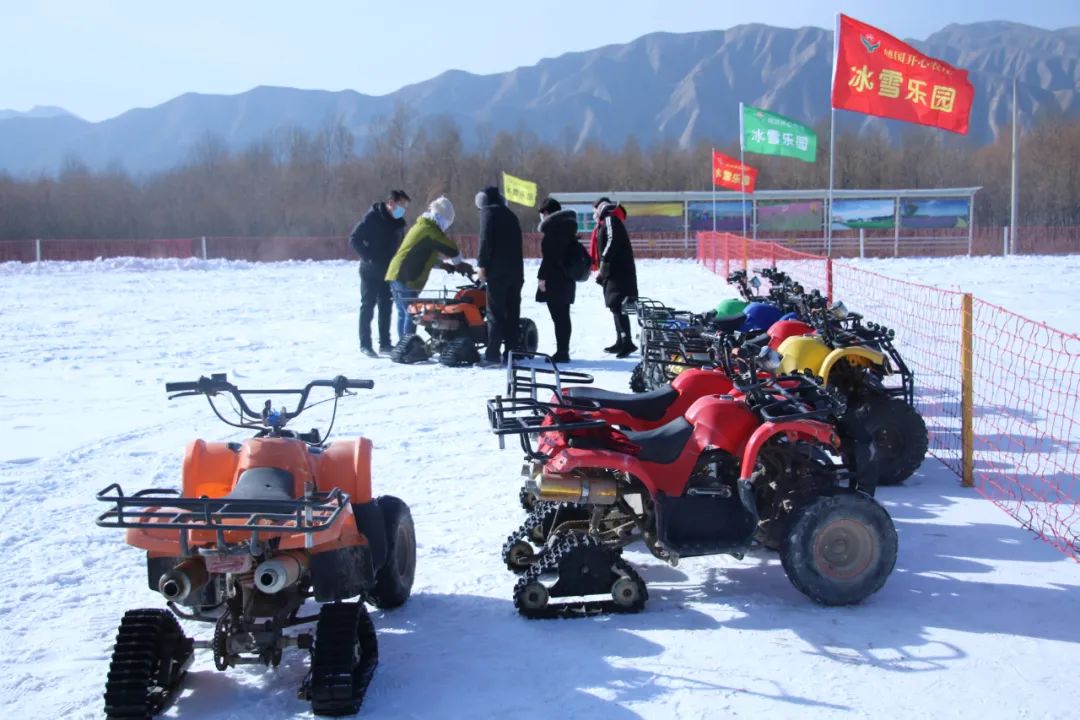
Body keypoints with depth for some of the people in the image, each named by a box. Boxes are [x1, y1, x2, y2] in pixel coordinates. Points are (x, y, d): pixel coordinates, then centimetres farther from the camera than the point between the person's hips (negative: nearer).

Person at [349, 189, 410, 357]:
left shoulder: (399, 223, 9)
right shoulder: (372, 217, -11)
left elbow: (401, 245, 21)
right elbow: (354, 238, -13)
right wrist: (368, 257, -16)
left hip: (389, 272, 6)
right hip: (371, 271, -6)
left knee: (386, 307, 8)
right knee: (368, 306, -2)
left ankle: (385, 343, 14)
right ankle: (365, 344, 1)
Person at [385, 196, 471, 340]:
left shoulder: (420, 226, 20)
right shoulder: (430, 230, -11)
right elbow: (451, 249, -10)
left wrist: (443, 265, 15)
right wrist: (461, 265, 9)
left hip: (396, 274, 10)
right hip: (407, 278, -10)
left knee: (403, 313, 13)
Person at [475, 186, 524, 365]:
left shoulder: (488, 211, 1)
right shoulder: (510, 214, 23)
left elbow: (486, 239, -12)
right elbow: (516, 242, 19)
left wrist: (481, 264, -11)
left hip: (497, 270, -7)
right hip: (516, 269, 7)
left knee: (495, 311, -7)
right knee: (512, 312, 9)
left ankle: (493, 354, -10)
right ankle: (511, 351, 9)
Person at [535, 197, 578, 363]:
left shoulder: (551, 227, -11)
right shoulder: (568, 226, 16)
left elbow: (549, 256, -18)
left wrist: (542, 276, -16)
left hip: (554, 281, -9)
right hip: (567, 279, 9)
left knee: (558, 317, -9)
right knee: (563, 316, 14)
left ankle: (561, 352, -9)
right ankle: (564, 351, 19)